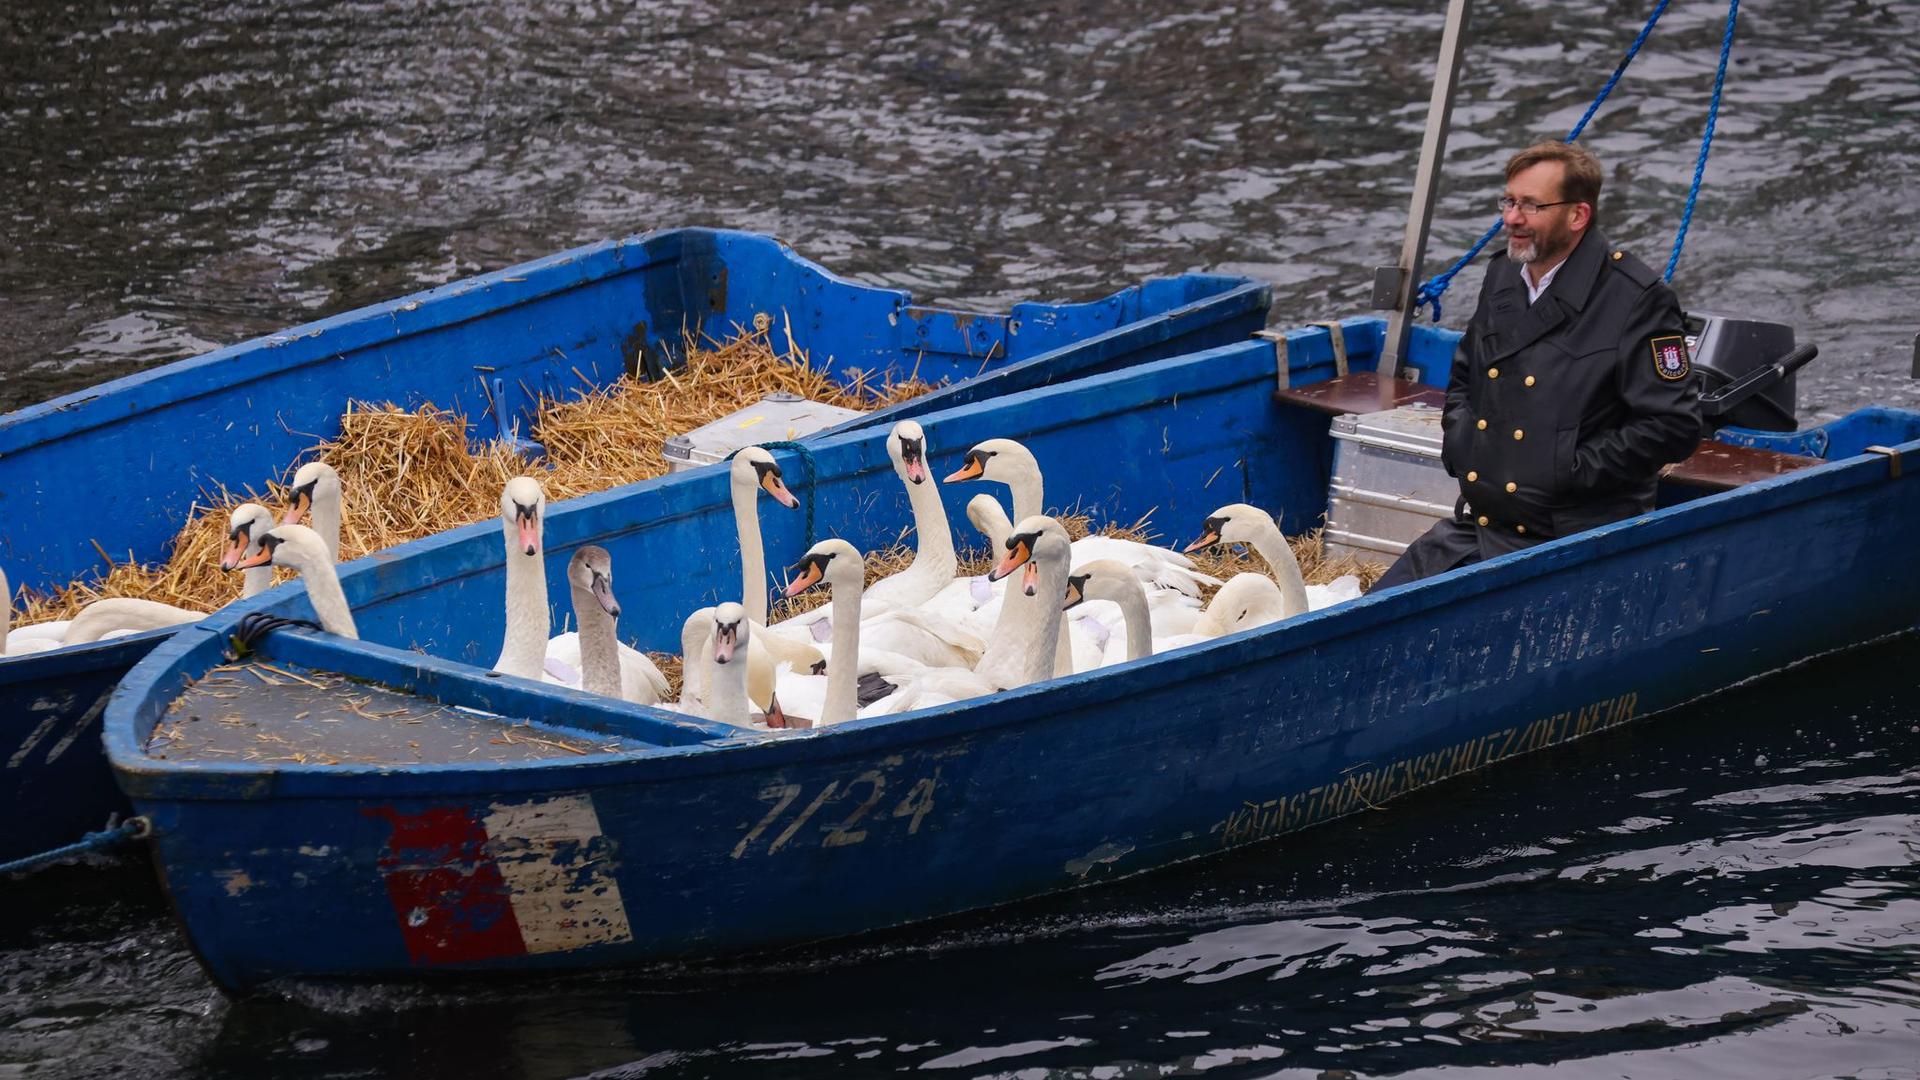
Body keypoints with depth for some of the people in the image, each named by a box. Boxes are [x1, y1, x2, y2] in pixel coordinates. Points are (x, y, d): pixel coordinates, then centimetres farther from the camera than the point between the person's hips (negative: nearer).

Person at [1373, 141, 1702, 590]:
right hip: (1470, 529, 7)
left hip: (1566, 540, -7)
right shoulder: (1502, 275, 13)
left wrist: (1570, 472, -14)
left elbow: (1673, 426, -13)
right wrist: (1458, 444, 11)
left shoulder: (1638, 300, -9)